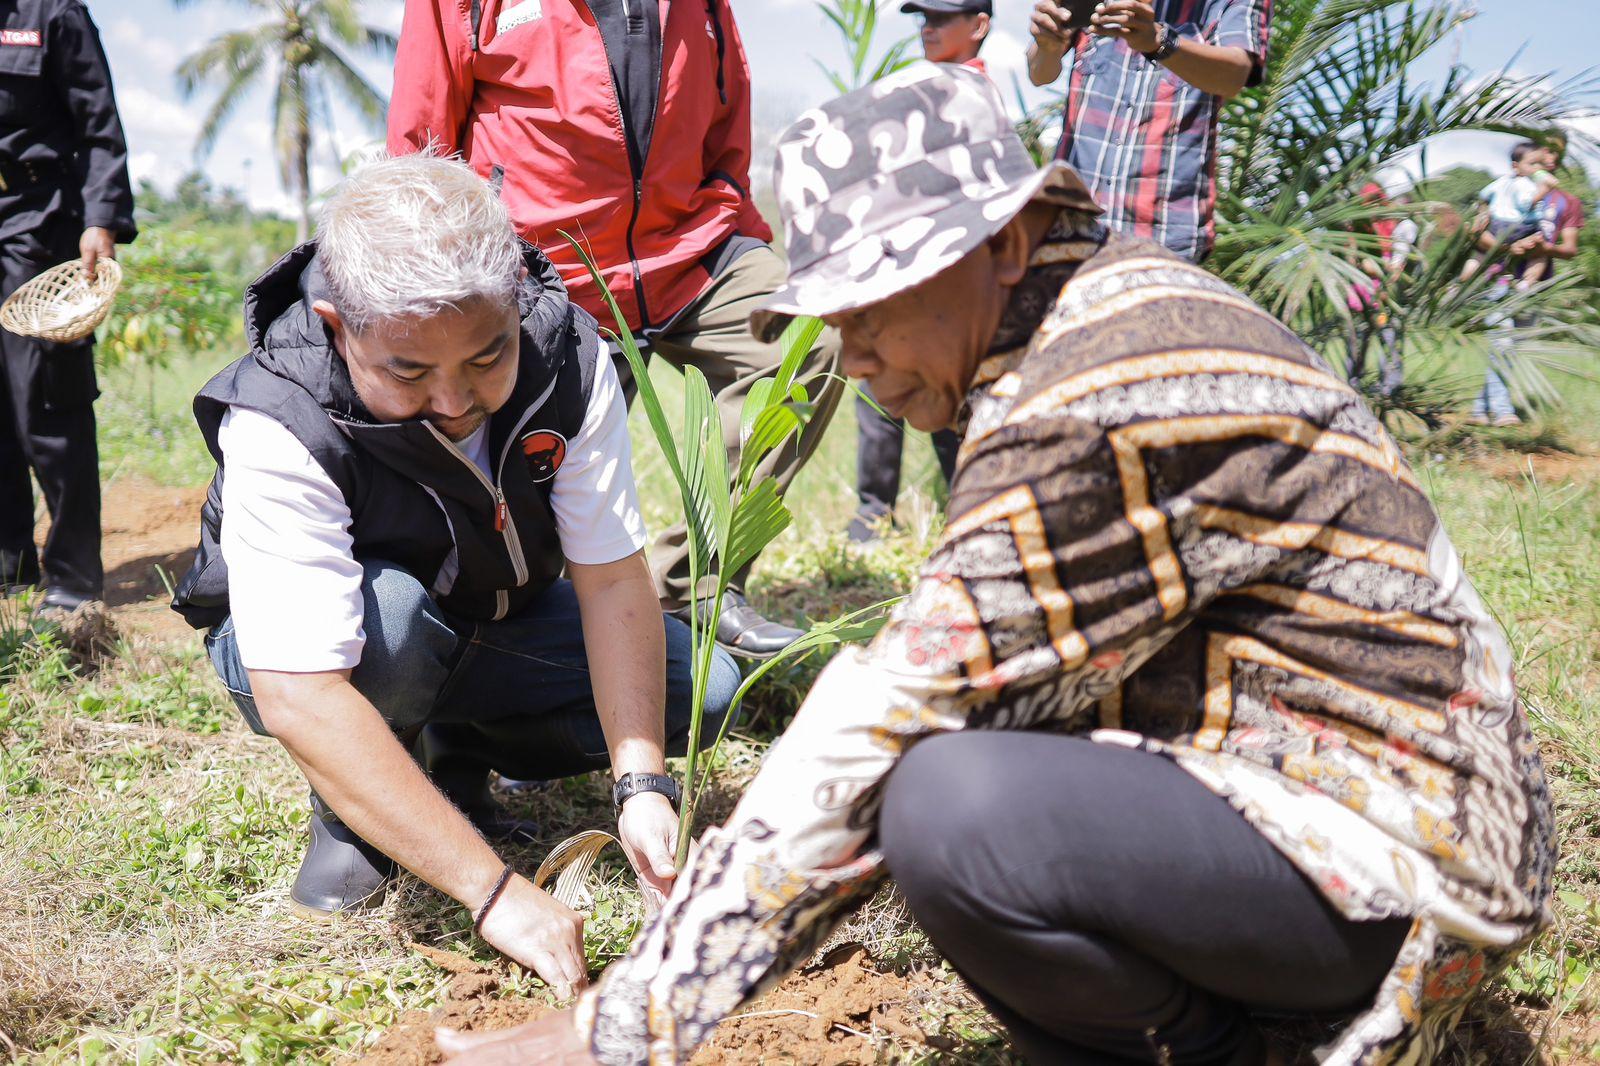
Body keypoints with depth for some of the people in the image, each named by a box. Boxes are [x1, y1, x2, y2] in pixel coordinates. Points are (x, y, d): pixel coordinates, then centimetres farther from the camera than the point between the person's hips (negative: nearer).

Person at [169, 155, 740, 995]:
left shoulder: (565, 353, -25)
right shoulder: (278, 430, -37)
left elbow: (612, 579, -22)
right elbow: (301, 701, -43)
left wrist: (642, 784, -34)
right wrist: (496, 891, -48)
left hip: (493, 620, 5)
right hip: (306, 646, -4)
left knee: (702, 688, -12)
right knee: (388, 614, -39)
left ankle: (454, 757, 8)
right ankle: (349, 818, -7)